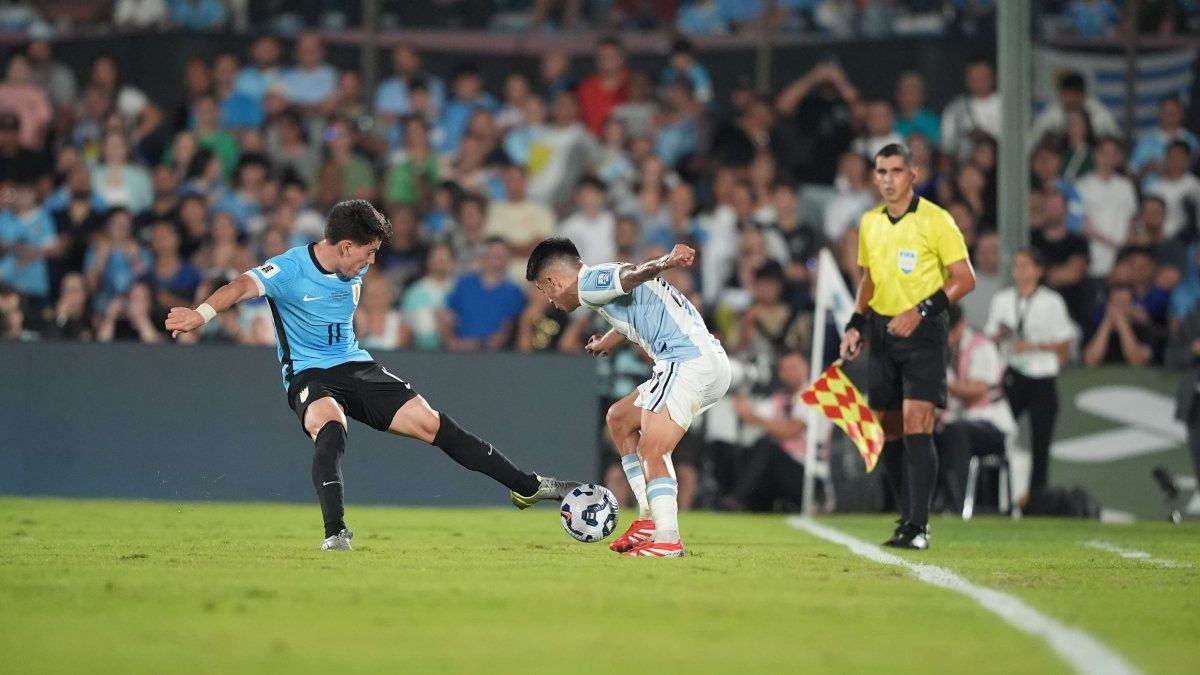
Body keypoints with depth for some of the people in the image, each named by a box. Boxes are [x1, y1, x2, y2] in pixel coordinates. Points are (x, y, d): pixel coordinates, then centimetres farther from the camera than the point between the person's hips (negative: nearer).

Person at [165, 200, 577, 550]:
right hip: (309, 375, -6)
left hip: (356, 366, 6)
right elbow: (244, 286, -37)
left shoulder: (353, 271, 3)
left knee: (432, 424, 0)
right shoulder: (291, 269, -19)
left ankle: (526, 487, 10)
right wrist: (202, 314, -54)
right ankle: (335, 532, -41)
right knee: (330, 427, -39)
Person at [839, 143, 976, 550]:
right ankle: (909, 519, 15)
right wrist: (855, 325, 11)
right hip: (883, 332, 6)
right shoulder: (870, 223, 11)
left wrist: (921, 310, -19)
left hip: (923, 332, -6)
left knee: (916, 424, -15)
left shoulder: (935, 220, -7)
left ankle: (918, 527, -17)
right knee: (888, 429, 5)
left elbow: (965, 278, -9)